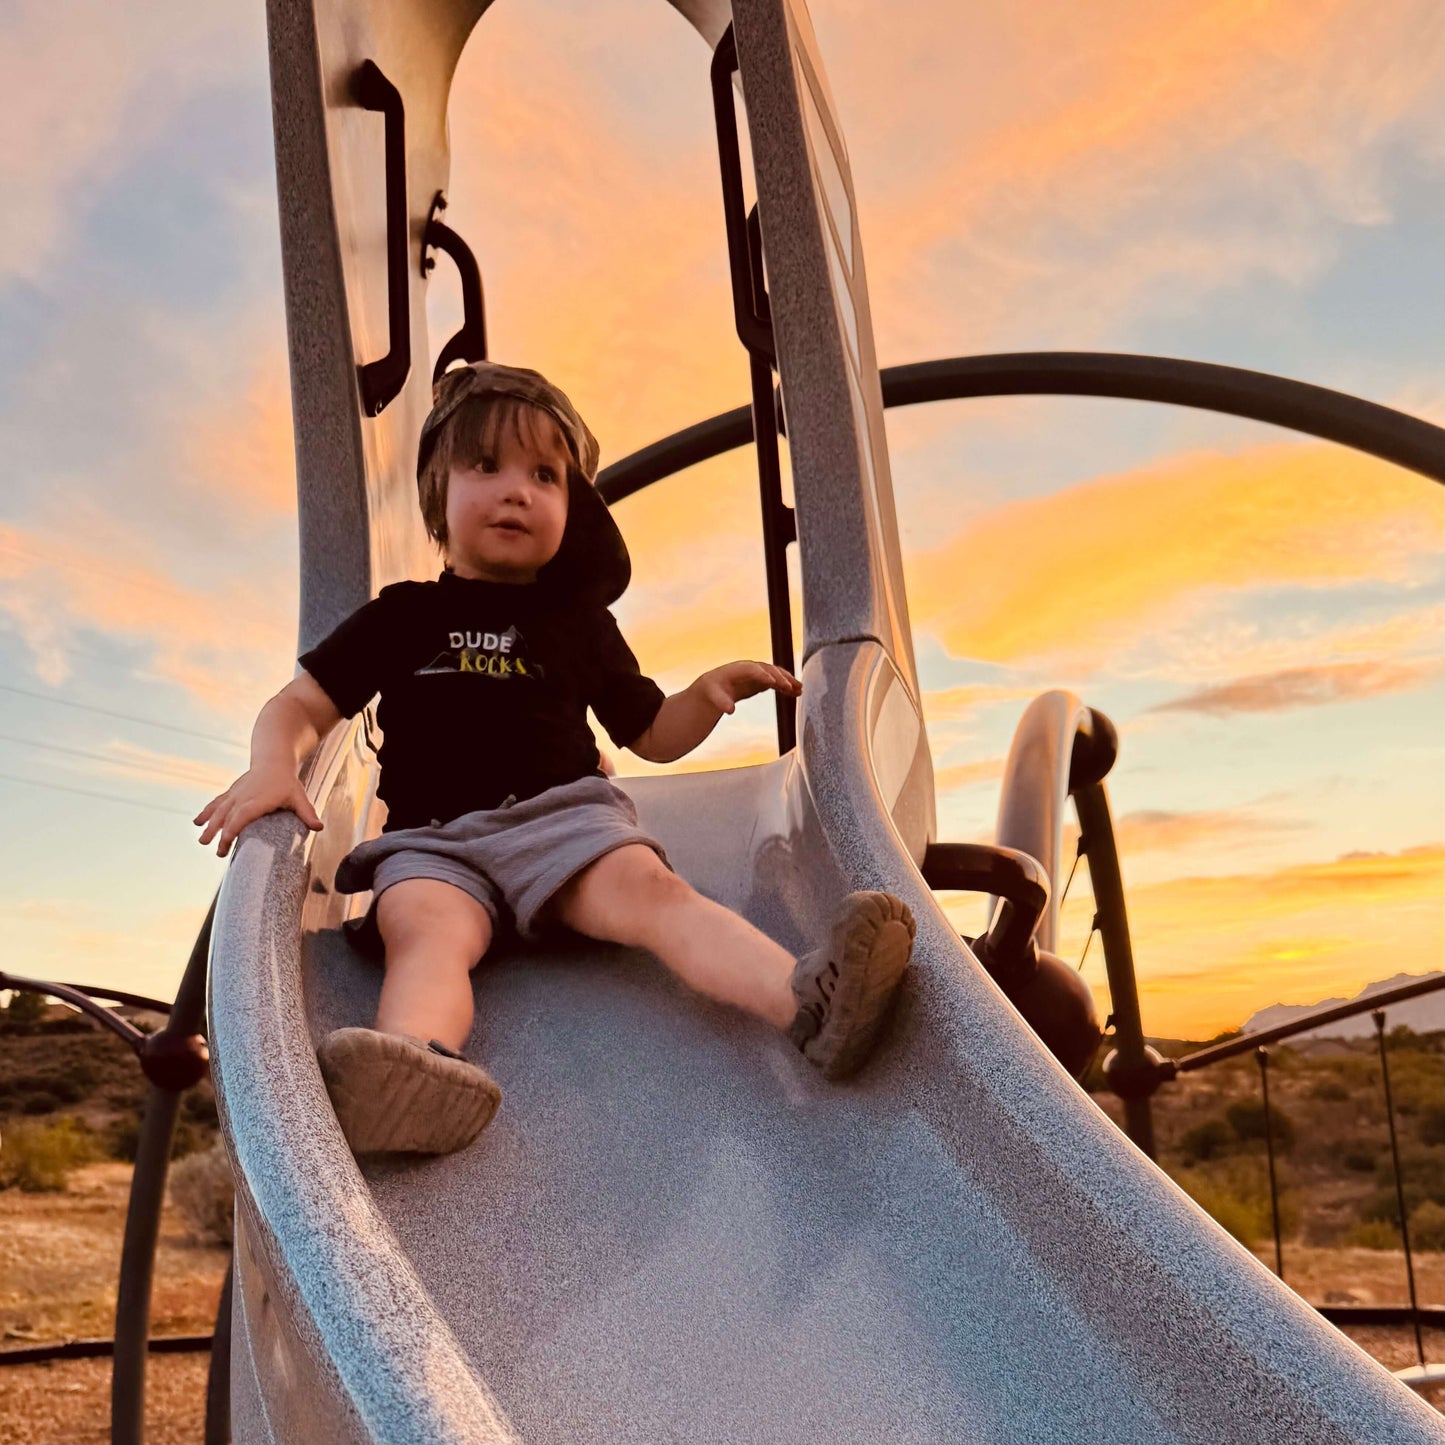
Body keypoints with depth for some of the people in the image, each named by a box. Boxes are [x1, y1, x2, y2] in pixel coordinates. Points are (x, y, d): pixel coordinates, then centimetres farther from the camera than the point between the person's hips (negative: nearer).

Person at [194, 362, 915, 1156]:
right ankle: (419, 1063, -66)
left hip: (564, 815, 1)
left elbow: (651, 734, 30)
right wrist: (272, 765, -9)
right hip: (433, 837, 0)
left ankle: (810, 1000, -52)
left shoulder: (580, 621, 23)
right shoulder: (403, 615, 18)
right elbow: (299, 705, 15)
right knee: (424, 924, -34)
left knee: (649, 887, -30)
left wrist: (712, 691, 9)